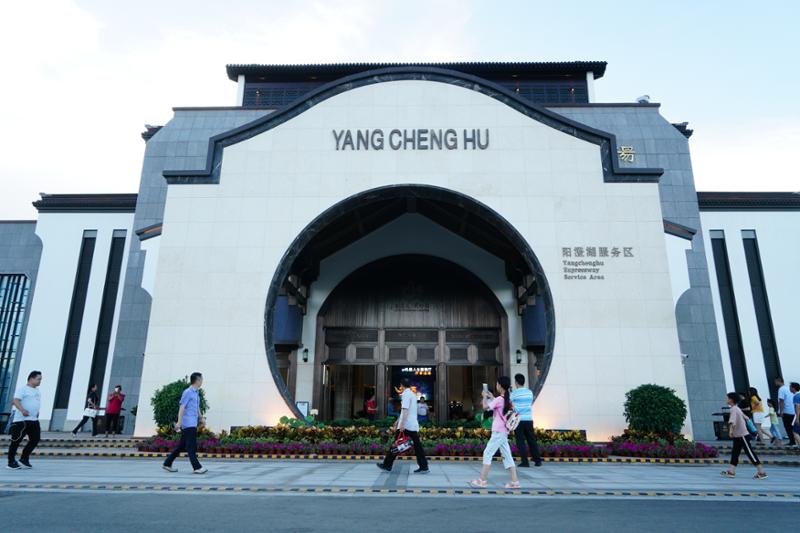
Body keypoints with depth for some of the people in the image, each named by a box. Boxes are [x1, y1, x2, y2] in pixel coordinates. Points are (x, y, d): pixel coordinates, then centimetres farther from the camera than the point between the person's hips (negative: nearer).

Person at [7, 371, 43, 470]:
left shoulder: (37, 390, 15)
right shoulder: (22, 389, -11)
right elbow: (16, 401, -23)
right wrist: (22, 410, -38)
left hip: (34, 420, 8)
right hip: (21, 420, -8)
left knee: (35, 439, 4)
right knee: (16, 440, 1)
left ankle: (24, 458, 19)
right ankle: (11, 461, 14)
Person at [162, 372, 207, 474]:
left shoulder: (196, 393, 17)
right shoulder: (187, 392, -9)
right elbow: (182, 407, -15)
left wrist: (201, 418, 20)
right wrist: (179, 422, -20)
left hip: (192, 424, 9)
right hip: (188, 424, -9)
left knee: (182, 445, 12)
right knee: (191, 446, -8)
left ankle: (167, 464, 20)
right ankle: (197, 467, -8)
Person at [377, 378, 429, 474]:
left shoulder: (406, 394, -8)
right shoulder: (412, 394, 20)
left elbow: (405, 410, -20)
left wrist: (401, 424, -25)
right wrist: (397, 422, 31)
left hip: (405, 426, -8)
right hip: (414, 425, 8)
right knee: (417, 446, 5)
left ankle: (387, 466, 11)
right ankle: (424, 467, 1)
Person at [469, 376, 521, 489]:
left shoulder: (499, 399, -16)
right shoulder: (507, 399, 10)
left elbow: (485, 407, -18)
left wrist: (485, 397, -3)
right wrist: (491, 398, 21)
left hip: (498, 432, -9)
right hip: (503, 431, 9)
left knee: (487, 453, -4)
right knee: (507, 455, 10)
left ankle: (482, 481, -3)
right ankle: (515, 481, 9)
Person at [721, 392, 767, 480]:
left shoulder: (733, 409, -17)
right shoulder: (737, 408, 13)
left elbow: (733, 421, -32)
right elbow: (745, 417, 25)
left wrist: (731, 430, -38)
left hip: (742, 435, -10)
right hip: (738, 435, 10)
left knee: (750, 453, -4)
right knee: (735, 453, 7)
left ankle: (761, 472, 3)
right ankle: (731, 471, 8)